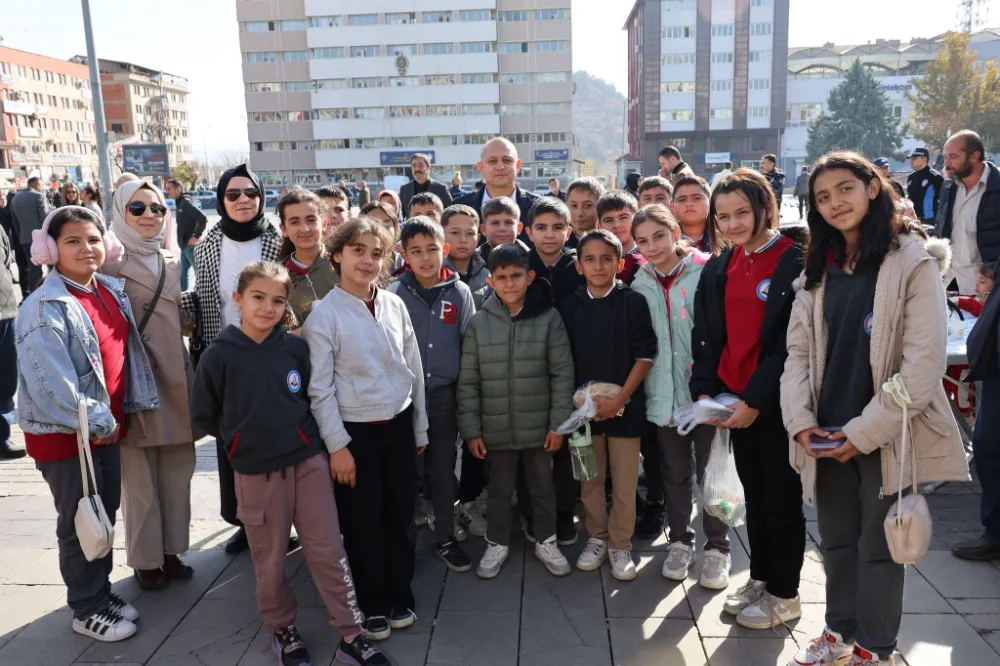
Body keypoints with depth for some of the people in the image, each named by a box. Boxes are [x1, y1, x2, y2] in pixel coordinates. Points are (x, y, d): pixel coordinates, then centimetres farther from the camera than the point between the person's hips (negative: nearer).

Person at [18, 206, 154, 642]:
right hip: (63, 432, -7)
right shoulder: (45, 308, -20)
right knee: (79, 521, 7)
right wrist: (96, 422, -17)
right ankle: (86, 609, 23)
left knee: (106, 513, 18)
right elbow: (51, 384, -24)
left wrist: (112, 418, 10)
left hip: (106, 425, 7)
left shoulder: (112, 291, 4)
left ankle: (101, 592, 35)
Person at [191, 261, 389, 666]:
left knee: (329, 552, 5)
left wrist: (298, 434, 7)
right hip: (256, 472, -1)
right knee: (270, 560, 13)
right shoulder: (219, 356, -7)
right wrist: (244, 439, 5)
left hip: (309, 463, 1)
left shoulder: (297, 348, -3)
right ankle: (282, 629, 35)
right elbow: (204, 415, 3)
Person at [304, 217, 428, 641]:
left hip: (399, 426, 4)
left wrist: (419, 428, 10)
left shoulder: (395, 305, 2)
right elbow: (319, 387, -11)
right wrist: (337, 445, -13)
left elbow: (414, 371, 8)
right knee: (363, 522, 8)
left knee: (400, 515, 13)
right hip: (356, 432, -4)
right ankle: (373, 604, 28)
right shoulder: (324, 313, -10)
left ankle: (400, 596, 32)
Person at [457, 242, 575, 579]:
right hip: (495, 428, 1)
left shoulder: (549, 318, -7)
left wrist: (558, 423, -8)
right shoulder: (479, 322, -4)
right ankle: (497, 544, 35)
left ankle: (546, 542, 36)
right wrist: (470, 429, -3)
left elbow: (562, 374, -5)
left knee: (543, 487, 17)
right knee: (499, 489, 17)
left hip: (539, 426, -1)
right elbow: (468, 382, -1)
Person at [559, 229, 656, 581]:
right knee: (589, 479, 12)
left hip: (625, 405, -2)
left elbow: (644, 356, -8)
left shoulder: (634, 302, -5)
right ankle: (597, 538, 30)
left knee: (624, 482, 5)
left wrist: (619, 399, -13)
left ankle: (620, 545, 22)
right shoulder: (570, 306, 2)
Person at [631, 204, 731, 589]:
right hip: (664, 394, 3)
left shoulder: (706, 272, -7)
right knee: (674, 472, 15)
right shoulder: (640, 284, 5)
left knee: (711, 472, 8)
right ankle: (679, 541, 32)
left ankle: (717, 549, 25)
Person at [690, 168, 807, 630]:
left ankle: (784, 594, 25)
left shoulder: (795, 261, -13)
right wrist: (704, 391, -2)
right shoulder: (719, 267, 7)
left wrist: (756, 398, -19)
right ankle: (760, 579, 34)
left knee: (781, 497, 8)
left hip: (777, 402, -6)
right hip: (734, 401, 6)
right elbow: (706, 335, 9)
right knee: (753, 493, 18)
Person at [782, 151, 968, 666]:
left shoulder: (912, 261, -7)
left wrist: (866, 431, -16)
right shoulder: (818, 270, 10)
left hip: (885, 437, -5)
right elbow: (798, 351, 6)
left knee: (878, 546, 8)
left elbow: (924, 360, -14)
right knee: (836, 541, 16)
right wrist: (801, 422, -7)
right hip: (827, 435, 5)